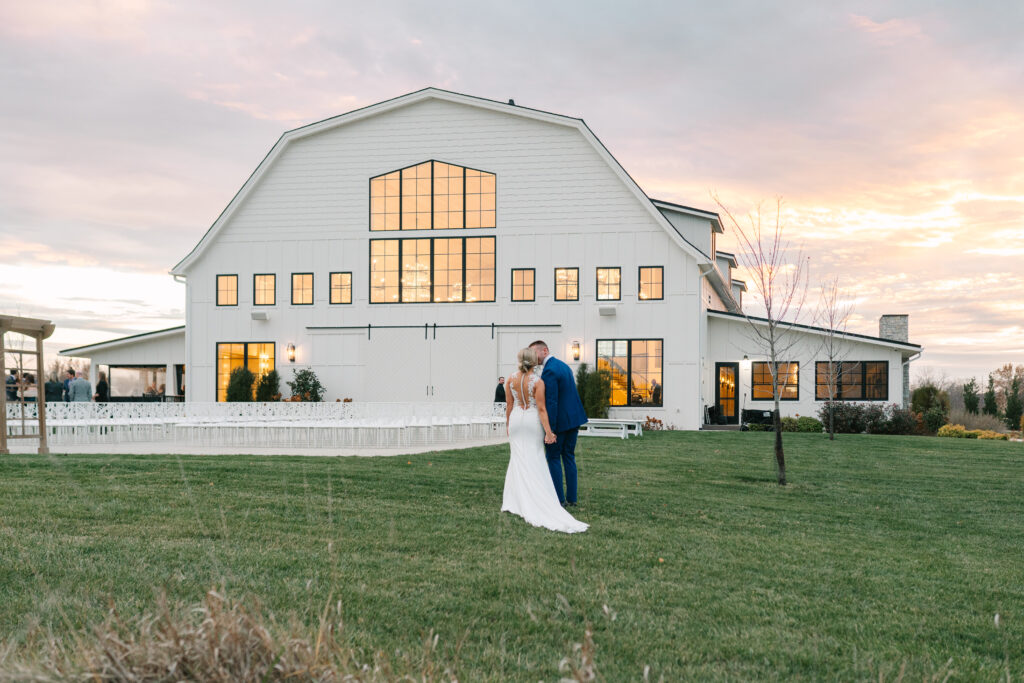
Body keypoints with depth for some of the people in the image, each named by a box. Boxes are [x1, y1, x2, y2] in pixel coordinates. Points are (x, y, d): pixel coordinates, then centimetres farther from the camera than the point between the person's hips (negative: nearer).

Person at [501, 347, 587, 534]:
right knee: (535, 461, 4)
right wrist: (548, 431, -15)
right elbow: (541, 408, -16)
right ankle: (537, 501, 3)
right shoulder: (538, 382, -14)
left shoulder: (511, 380, -4)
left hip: (516, 420, 3)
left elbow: (509, 404, 3)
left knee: (519, 458, 9)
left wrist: (508, 423, 16)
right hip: (533, 421, -3)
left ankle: (516, 500, 9)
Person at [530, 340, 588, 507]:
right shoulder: (563, 365, 12)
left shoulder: (549, 371, -18)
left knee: (553, 458, 2)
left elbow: (551, 402, -22)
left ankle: (558, 498, 3)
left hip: (559, 420, -9)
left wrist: (550, 429, -20)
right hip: (573, 418, 9)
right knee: (569, 457, 13)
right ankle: (571, 498, 15)